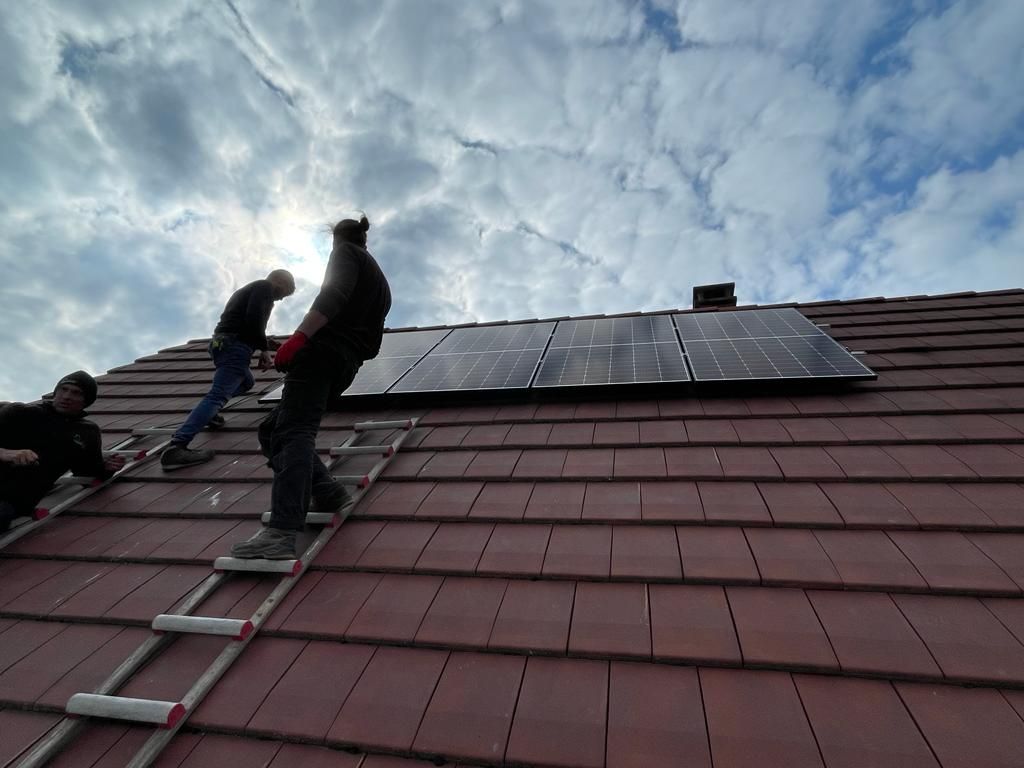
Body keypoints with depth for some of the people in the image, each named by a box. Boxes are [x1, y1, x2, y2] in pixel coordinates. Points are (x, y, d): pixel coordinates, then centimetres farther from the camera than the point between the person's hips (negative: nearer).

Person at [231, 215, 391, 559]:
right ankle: (327, 493, 1)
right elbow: (372, 346, 26)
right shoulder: (382, 284, 32)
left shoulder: (346, 252, 11)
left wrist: (299, 336, -21)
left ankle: (281, 533, -31)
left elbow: (333, 294, -13)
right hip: (347, 365, 8)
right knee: (272, 430, 11)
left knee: (294, 433, -20)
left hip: (322, 350, -8)